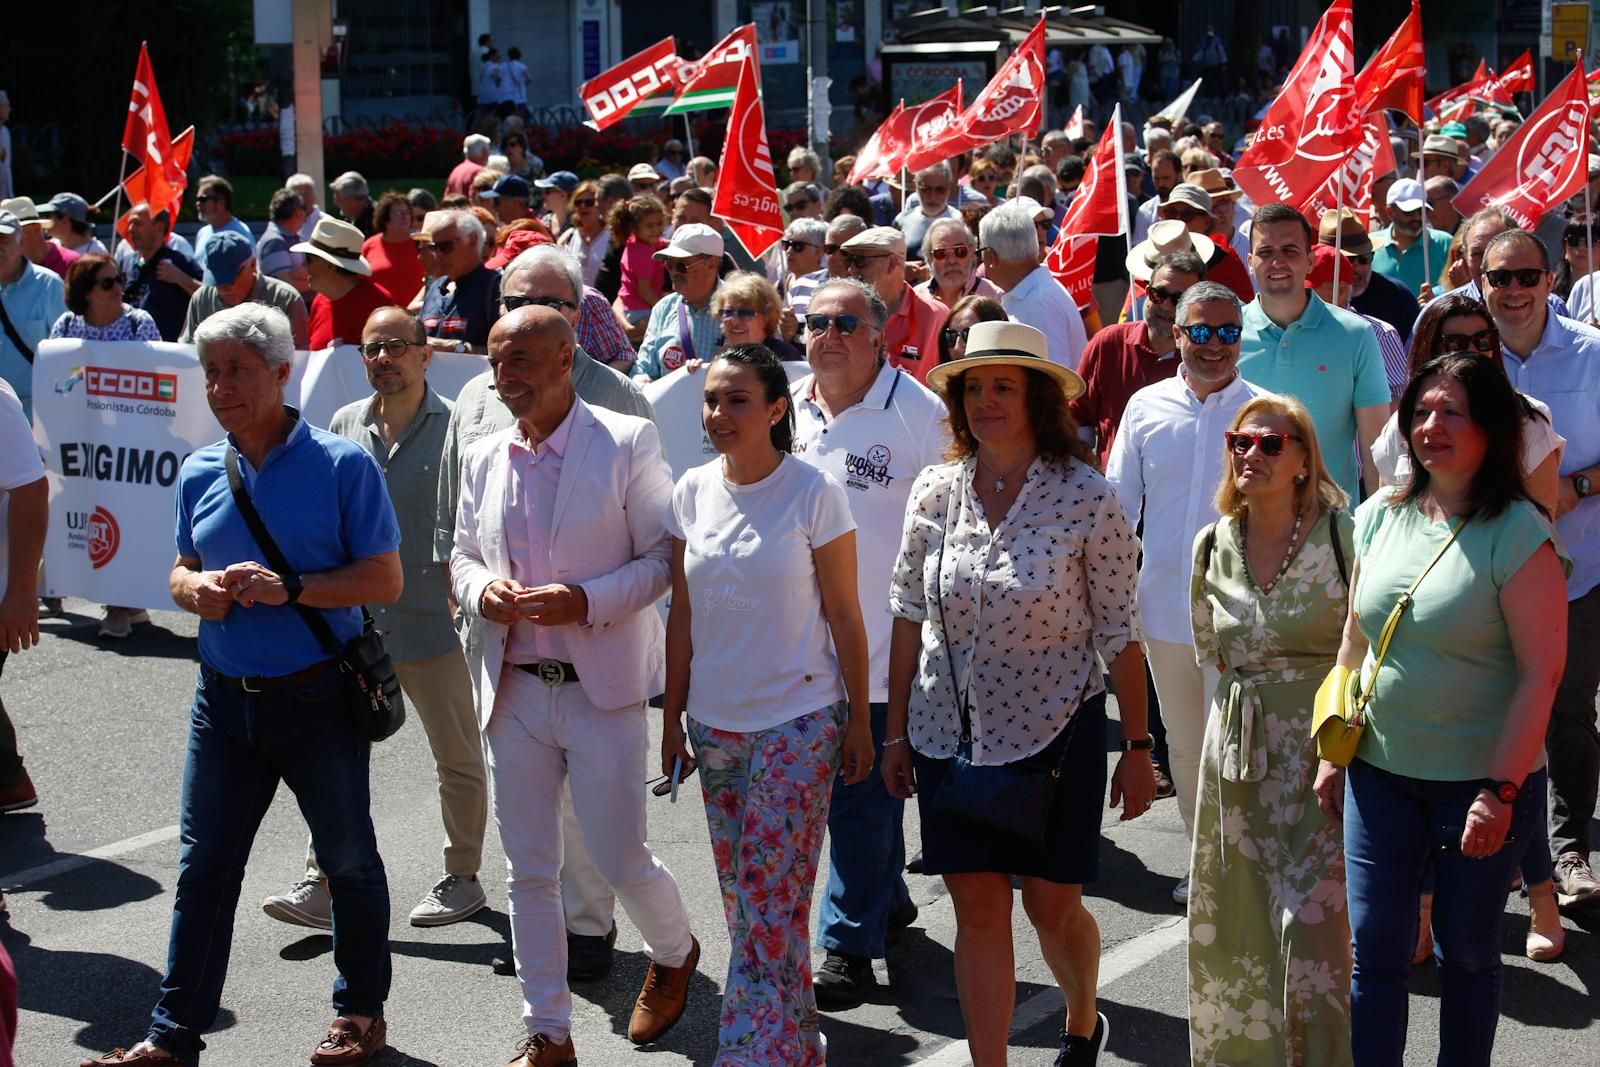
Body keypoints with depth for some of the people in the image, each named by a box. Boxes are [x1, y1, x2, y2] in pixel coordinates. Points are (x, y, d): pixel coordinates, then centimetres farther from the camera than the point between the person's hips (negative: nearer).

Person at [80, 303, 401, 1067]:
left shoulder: (341, 465, -10)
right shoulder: (201, 473, 5)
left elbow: (384, 580, -11)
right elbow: (182, 570, 16)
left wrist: (289, 588, -24)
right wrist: (196, 588, -8)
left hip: (317, 696, -4)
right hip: (225, 697, 4)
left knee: (348, 859, 12)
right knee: (203, 864, 6)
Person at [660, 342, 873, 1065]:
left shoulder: (813, 493, -9)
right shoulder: (693, 493, 4)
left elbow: (843, 616, -5)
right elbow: (682, 616, 9)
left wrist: (858, 722, -4)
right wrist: (672, 718, 10)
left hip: (798, 720, -5)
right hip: (716, 721, 5)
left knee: (771, 902, -8)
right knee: (743, 897, 10)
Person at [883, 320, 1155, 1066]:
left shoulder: (1086, 498, -11)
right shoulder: (934, 492, -2)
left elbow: (1118, 633, -6)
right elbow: (907, 615, 7)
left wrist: (1138, 747, -4)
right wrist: (896, 733, 9)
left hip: (1054, 730, -2)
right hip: (950, 732, 3)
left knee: (1051, 905, 9)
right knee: (978, 912, 4)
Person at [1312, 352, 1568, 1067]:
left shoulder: (1517, 534, -12)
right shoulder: (1379, 517, 3)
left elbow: (1541, 671, -14)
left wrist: (1500, 791, -18)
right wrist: (1332, 753, 9)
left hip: (1479, 783, -4)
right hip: (1380, 773, 4)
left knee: (1467, 951, 11)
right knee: (1373, 949, 3)